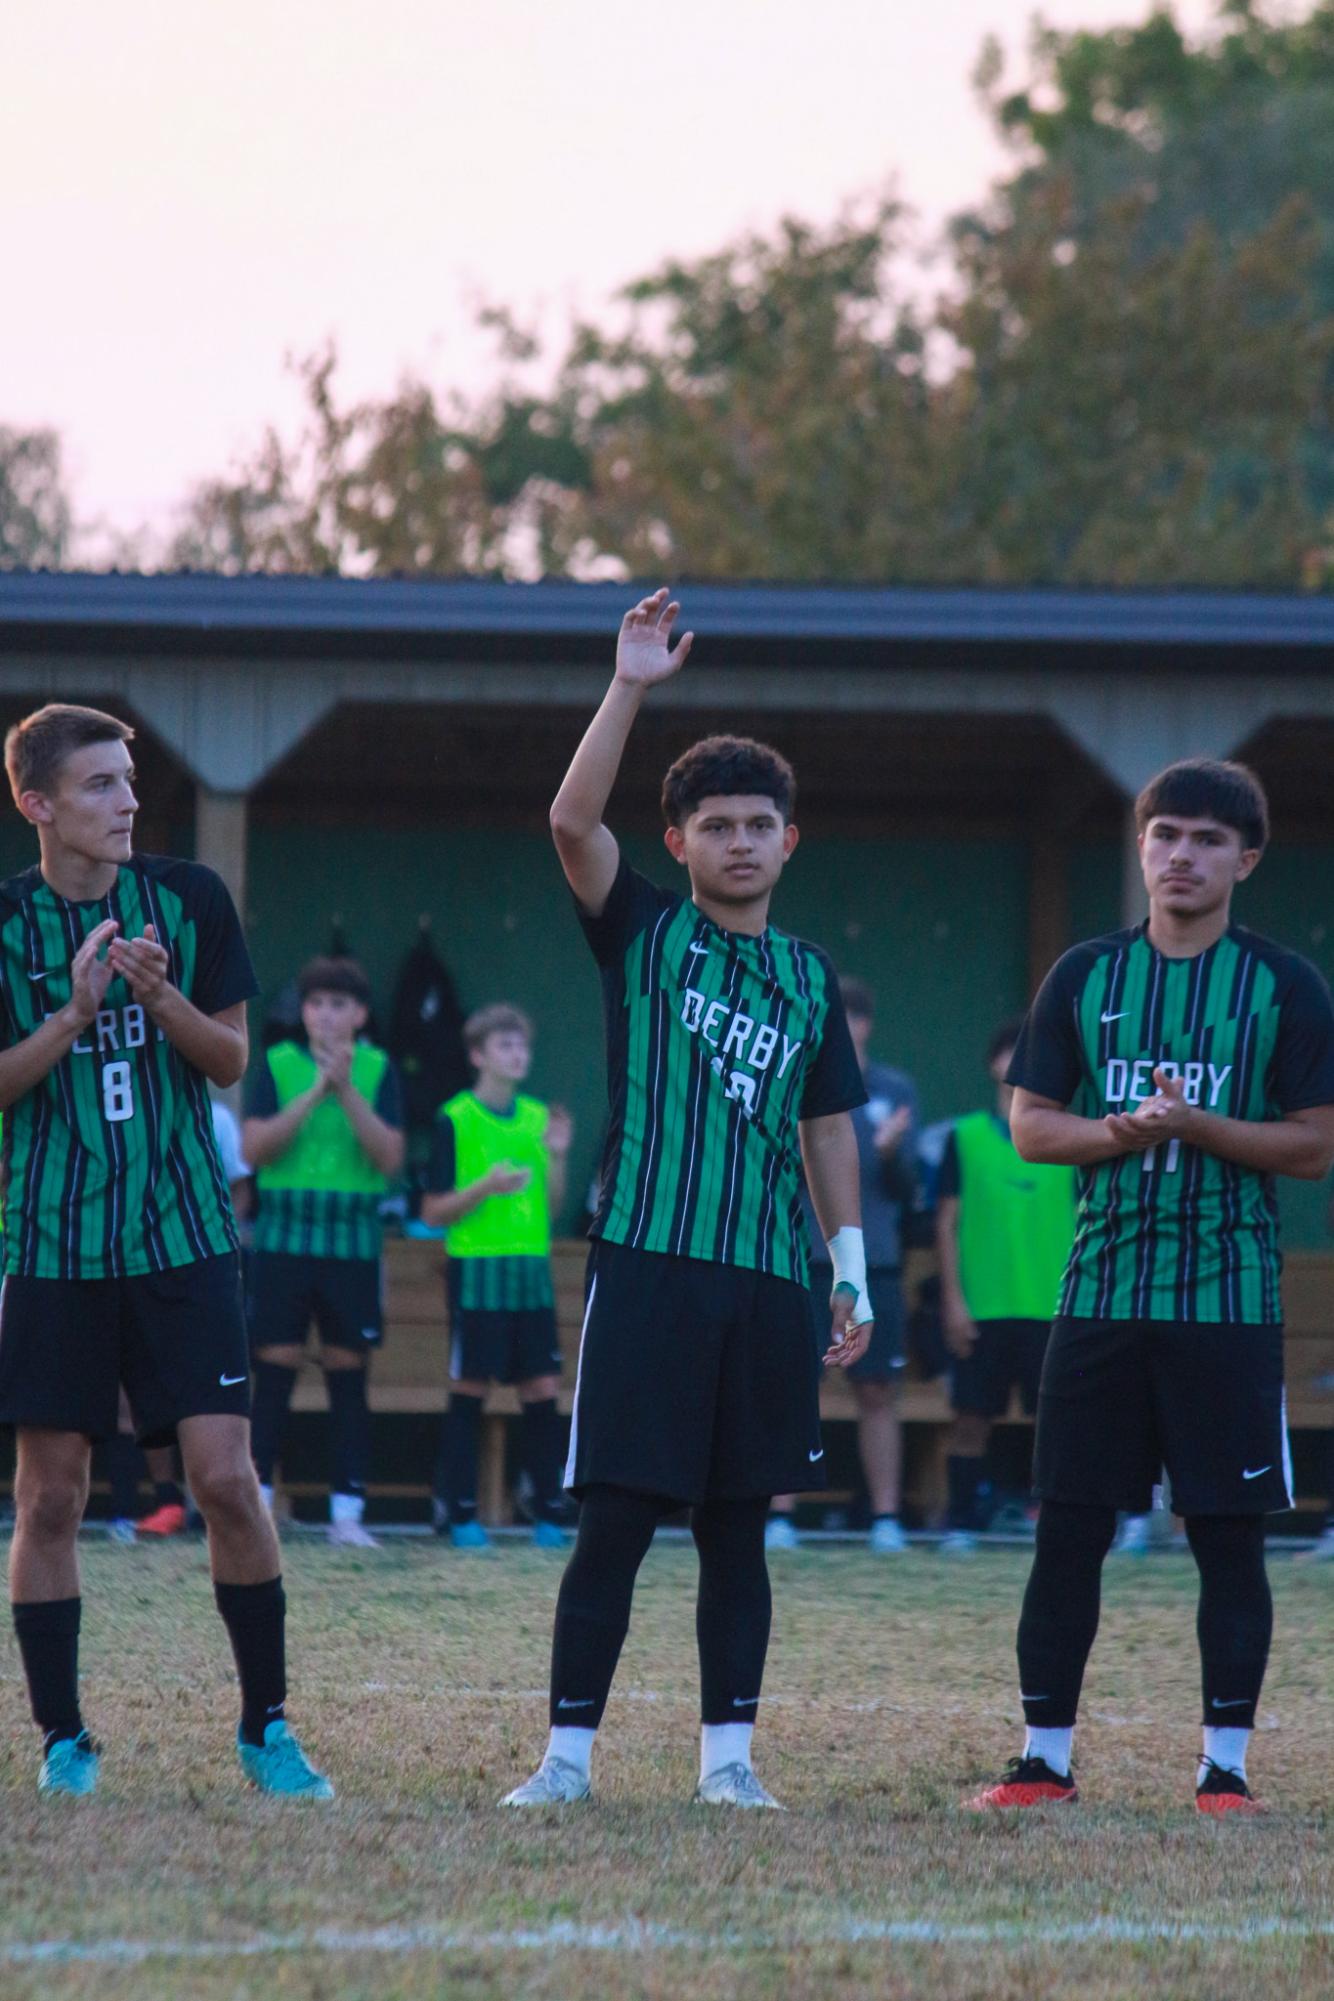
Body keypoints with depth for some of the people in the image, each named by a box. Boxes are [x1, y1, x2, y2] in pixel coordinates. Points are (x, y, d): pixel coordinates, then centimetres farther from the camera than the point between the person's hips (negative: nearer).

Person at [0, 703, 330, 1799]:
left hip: (184, 1235, 0)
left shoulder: (188, 898, 2)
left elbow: (231, 1060, 5)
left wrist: (162, 998, -14)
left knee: (226, 1472, -8)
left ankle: (266, 1724, 4)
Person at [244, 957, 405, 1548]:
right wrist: (315, 1093, -15)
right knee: (274, 1370, -2)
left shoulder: (376, 1068, 4)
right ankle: (255, 1504, 1)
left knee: (348, 1373, 3)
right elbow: (253, 1147, -7)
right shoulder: (278, 1064, 3)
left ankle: (347, 1510, 5)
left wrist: (348, 1091, -15)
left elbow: (390, 1157, -5)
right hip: (283, 1238, -1)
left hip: (352, 1239, 1)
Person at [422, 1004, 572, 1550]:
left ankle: (548, 1513, 5)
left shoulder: (538, 1118, 10)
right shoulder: (455, 1119, -4)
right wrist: (486, 1187, -18)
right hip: (476, 1271, -4)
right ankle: (462, 1514, 5)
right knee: (468, 1390, -1)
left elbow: (551, 1207, 14)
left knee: (542, 1389, 1)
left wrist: (556, 1158, -2)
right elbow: (434, 1212, -4)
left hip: (531, 1269, 4)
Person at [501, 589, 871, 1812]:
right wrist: (630, 690, -17)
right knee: (616, 1520, -6)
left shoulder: (809, 977, 15)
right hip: (648, 1264, -3)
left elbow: (829, 1128, 18)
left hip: (769, 1278, 3)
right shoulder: (643, 934, 5)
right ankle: (569, 1754, -3)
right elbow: (573, 822, -11)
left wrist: (852, 1272, 12)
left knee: (737, 1526, 6)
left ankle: (729, 1755, 10)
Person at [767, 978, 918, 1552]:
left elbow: (907, 1190, 7)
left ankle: (886, 1519, 8)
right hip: (802, 1261, -1)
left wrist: (892, 1151, -12)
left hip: (874, 1266, 1)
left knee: (878, 1393, 3)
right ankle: (780, 1516, 3)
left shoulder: (896, 1091, 9)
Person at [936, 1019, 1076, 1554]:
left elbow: (1088, 1226, 8)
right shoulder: (966, 1137, 5)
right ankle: (960, 1524, 8)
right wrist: (954, 1300, -3)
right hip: (982, 1308, 0)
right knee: (972, 1418, 1)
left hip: (1051, 1309, 0)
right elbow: (947, 1224, 5)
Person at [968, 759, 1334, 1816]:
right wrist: (1127, 1131, -13)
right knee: (1068, 1530, 2)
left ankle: (1226, 1765, 5)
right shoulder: (1086, 975, 8)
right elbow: (1031, 1125, 6)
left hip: (1231, 1302, -2)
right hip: (1102, 1294, 2)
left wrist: (1196, 1125, -16)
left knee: (1232, 1538, -1)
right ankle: (1045, 1758, 11)